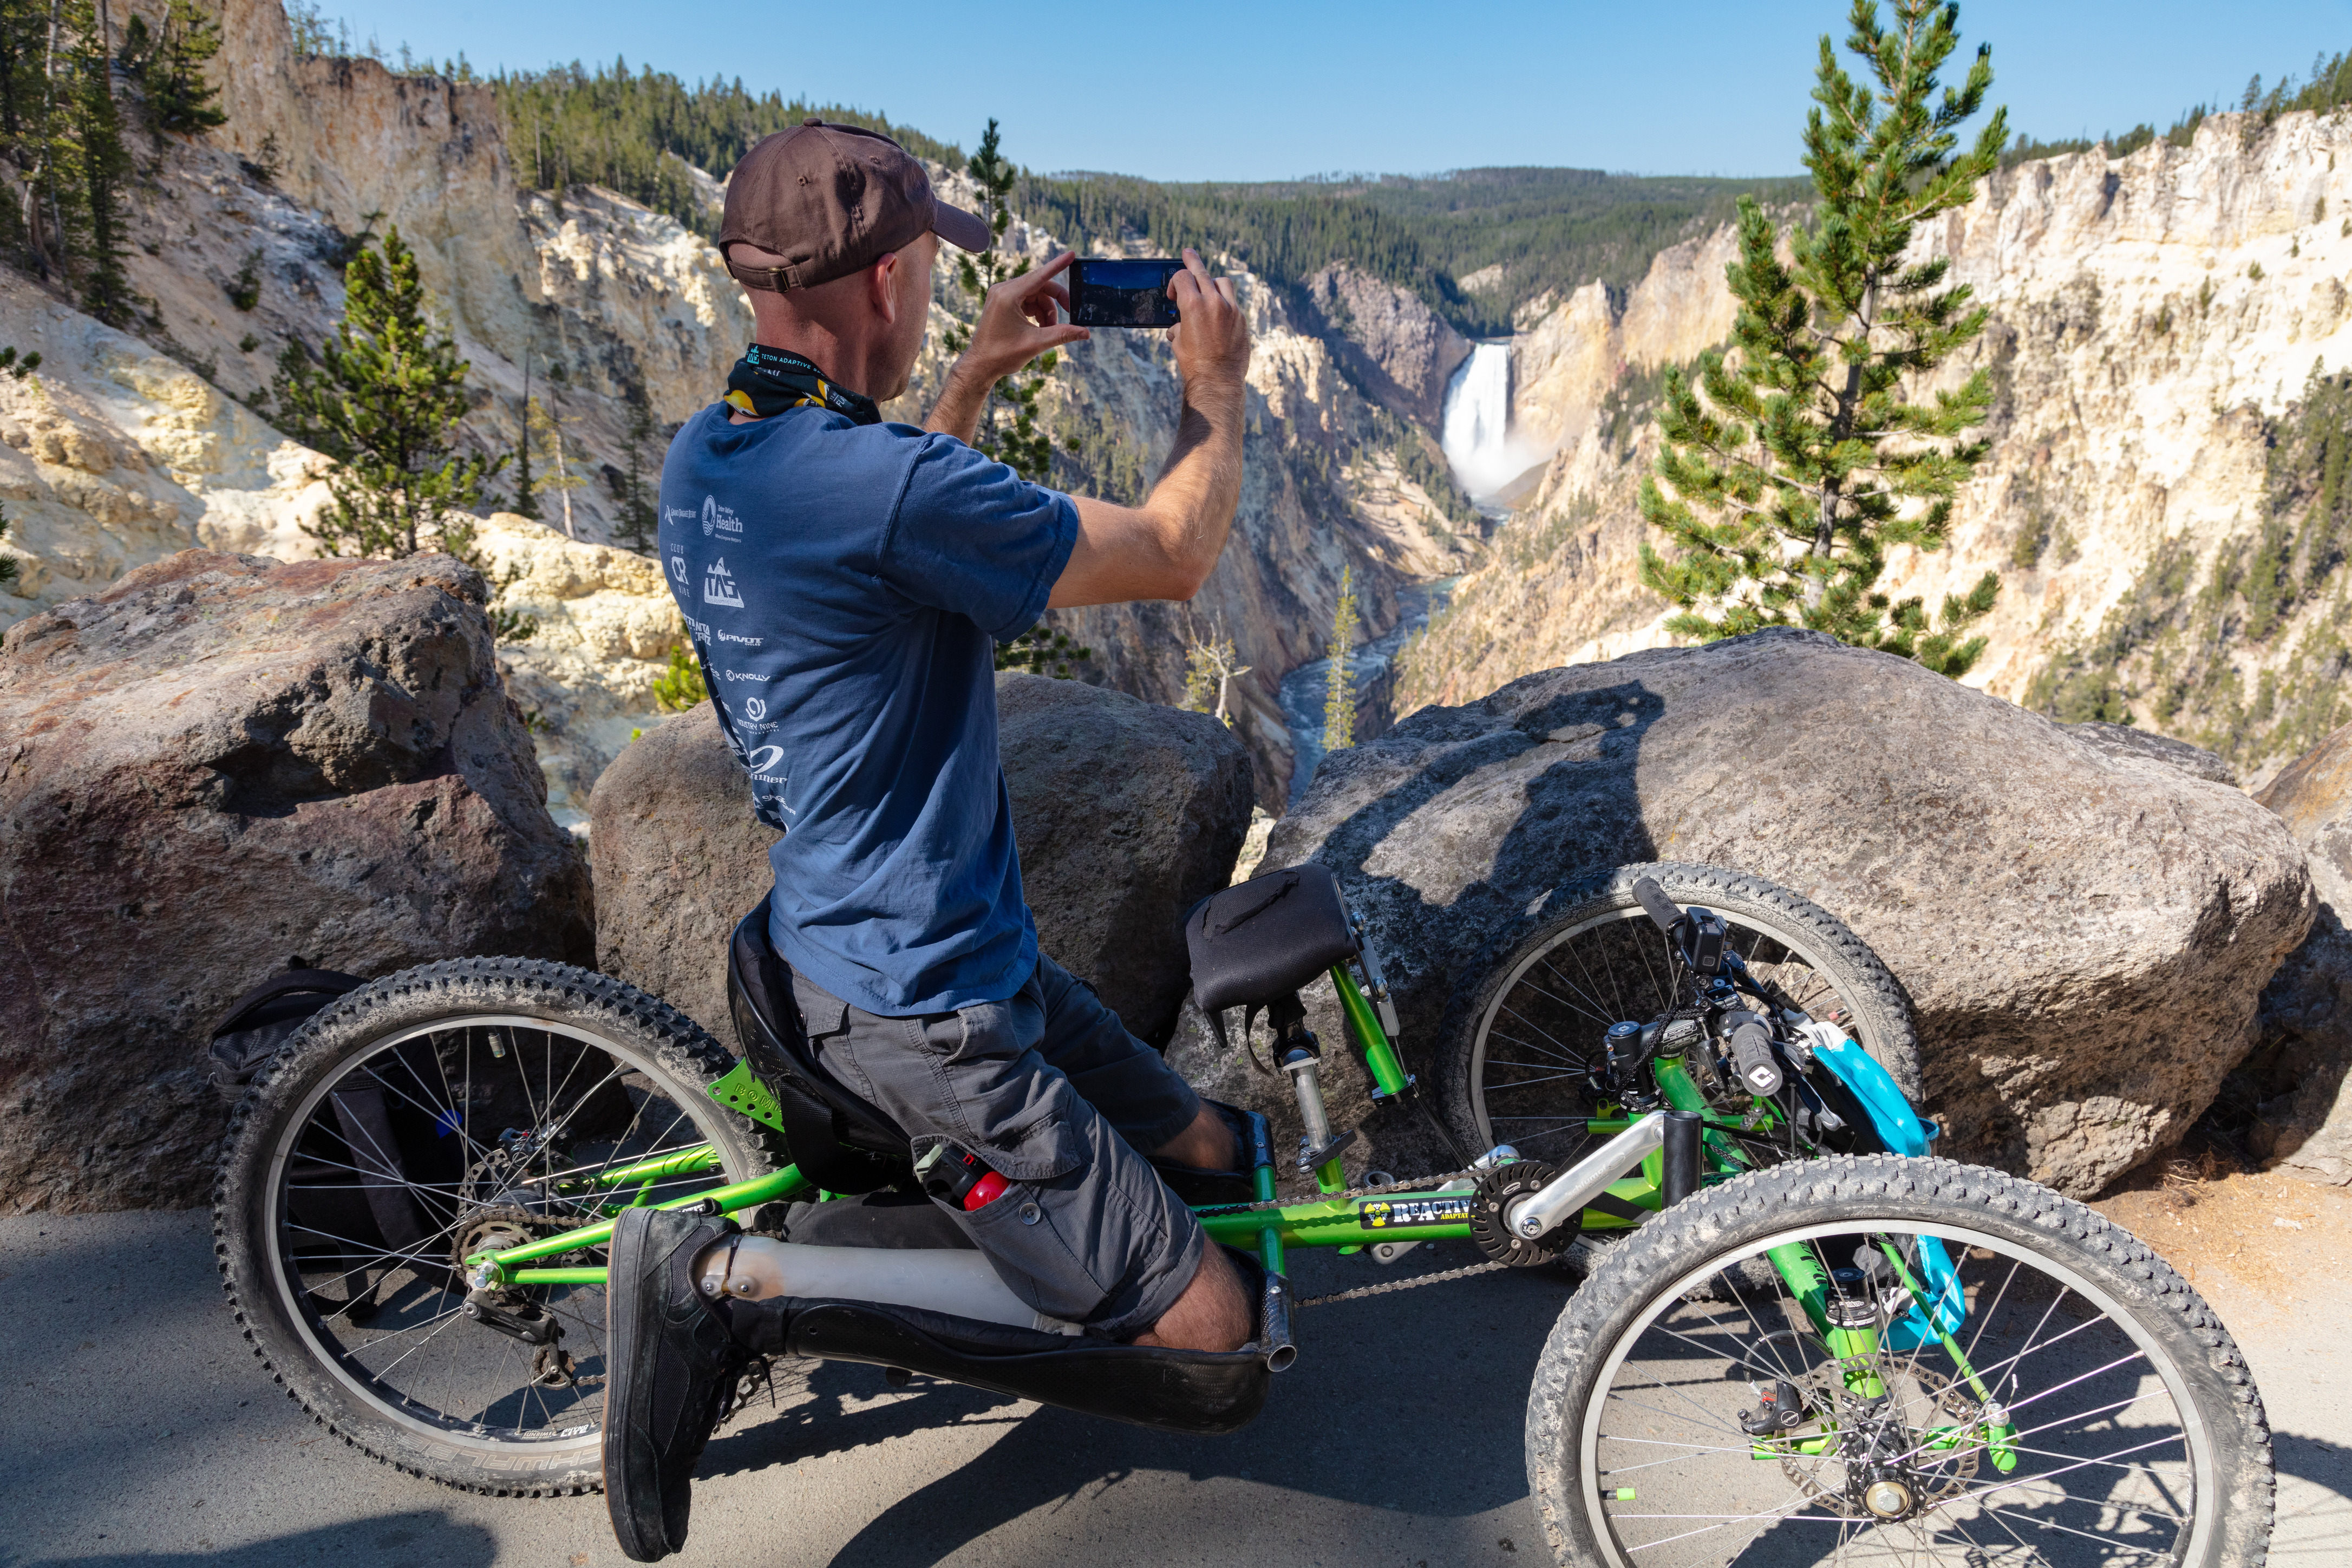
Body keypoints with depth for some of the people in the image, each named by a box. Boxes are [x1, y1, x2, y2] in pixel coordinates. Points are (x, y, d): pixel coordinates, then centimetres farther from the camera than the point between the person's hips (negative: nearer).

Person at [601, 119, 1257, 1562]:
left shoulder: (704, 459, 3)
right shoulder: (885, 482, -27)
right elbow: (1175, 559, -14)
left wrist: (973, 383, 21)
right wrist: (1218, 386, 4)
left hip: (849, 938, 10)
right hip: (926, 997, -10)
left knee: (1210, 1154, 18)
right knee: (1206, 1324, -1)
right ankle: (735, 1276, -3)